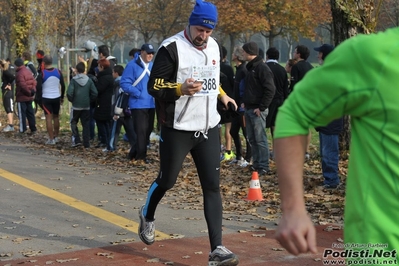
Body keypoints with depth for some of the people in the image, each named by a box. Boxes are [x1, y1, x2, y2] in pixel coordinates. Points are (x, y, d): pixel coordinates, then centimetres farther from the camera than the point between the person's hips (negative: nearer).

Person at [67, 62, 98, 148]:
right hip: (86, 106, 3)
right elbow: (95, 93, -3)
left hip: (76, 106, -3)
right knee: (86, 124, 8)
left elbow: (69, 93, -16)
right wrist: (89, 100, 11)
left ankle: (76, 140, 1)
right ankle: (86, 143, 7)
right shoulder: (89, 80, 0)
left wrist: (71, 100, 3)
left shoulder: (74, 80, -9)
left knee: (73, 122, 13)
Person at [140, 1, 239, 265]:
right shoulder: (171, 48, -14)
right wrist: (181, 89, -29)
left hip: (208, 128, 5)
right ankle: (148, 215, 44)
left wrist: (222, 95, 19)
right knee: (167, 180, 12)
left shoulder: (214, 46, 9)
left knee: (212, 186, -1)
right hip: (178, 129, -5)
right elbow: (154, 87, -16)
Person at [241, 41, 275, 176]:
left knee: (260, 139, -7)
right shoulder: (251, 67, 15)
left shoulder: (262, 68, -13)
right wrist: (244, 102, 13)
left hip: (257, 110, -9)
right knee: (252, 138, 12)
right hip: (249, 109, 9)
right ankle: (257, 164, 19)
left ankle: (264, 167, -4)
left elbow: (270, 89, -19)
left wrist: (261, 107, -19)